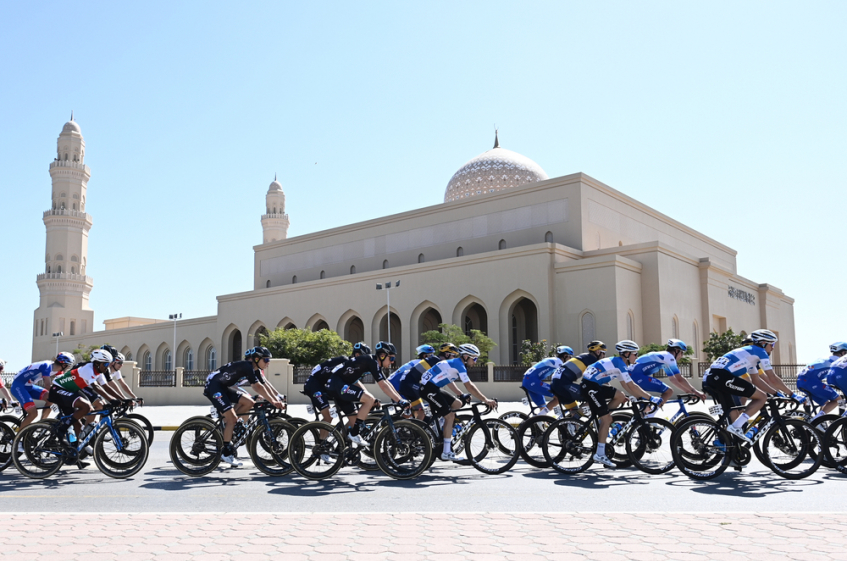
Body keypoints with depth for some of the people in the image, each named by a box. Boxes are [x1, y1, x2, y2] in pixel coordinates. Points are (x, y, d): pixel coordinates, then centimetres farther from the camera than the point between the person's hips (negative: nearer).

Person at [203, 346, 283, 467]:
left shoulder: (256, 371, 8)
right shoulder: (246, 366, -22)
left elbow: (265, 386, 7)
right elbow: (257, 387, -28)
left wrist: (277, 400, -3)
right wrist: (273, 402, -28)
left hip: (224, 388, 10)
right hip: (213, 386, -10)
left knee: (248, 402, -2)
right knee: (232, 418, -15)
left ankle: (227, 426, 7)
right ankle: (226, 453, -8)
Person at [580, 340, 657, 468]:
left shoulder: (616, 362, 16)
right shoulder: (620, 364, -13)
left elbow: (626, 385, 21)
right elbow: (632, 386, -17)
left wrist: (640, 397, 16)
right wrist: (650, 398, -12)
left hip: (596, 385, 9)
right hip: (589, 386, -9)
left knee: (621, 397, 9)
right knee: (607, 419, -7)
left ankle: (599, 423, 11)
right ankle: (600, 454, -3)